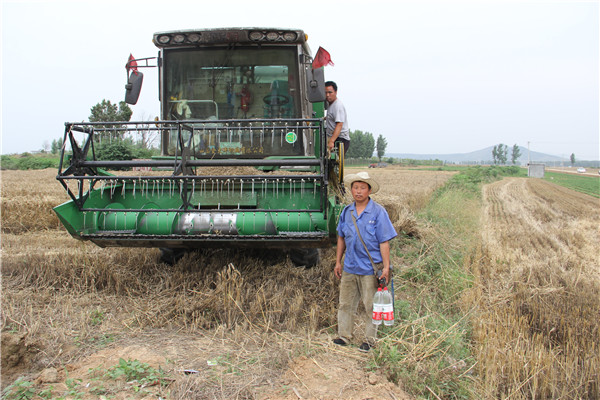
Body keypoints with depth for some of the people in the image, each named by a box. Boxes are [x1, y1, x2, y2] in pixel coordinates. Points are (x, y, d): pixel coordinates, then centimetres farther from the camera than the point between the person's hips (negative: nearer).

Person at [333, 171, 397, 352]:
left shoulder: (378, 212, -8)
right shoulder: (346, 212, 6)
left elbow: (384, 242, -9)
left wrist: (386, 267, -13)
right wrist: (338, 262, 14)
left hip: (370, 269, -4)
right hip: (349, 268, 5)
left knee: (370, 305, 6)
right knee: (345, 303, 12)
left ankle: (370, 339, 21)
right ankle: (344, 335, 27)